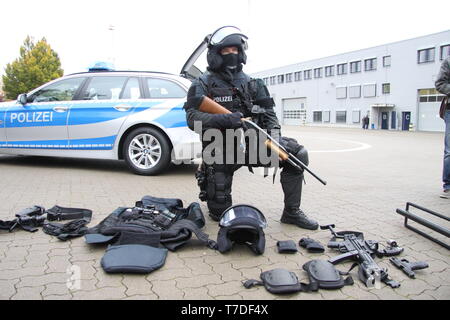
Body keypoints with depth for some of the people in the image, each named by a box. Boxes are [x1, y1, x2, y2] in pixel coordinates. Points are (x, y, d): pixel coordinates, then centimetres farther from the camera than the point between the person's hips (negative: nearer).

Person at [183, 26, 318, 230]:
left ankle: (292, 212, -4)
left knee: (297, 154, -16)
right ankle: (209, 185, 37)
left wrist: (274, 137, -15)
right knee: (220, 213, 1)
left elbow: (268, 114, 6)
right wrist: (224, 119, -32)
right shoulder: (203, 84, -4)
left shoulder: (251, 83, 9)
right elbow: (192, 118, -17)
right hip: (221, 150, -3)